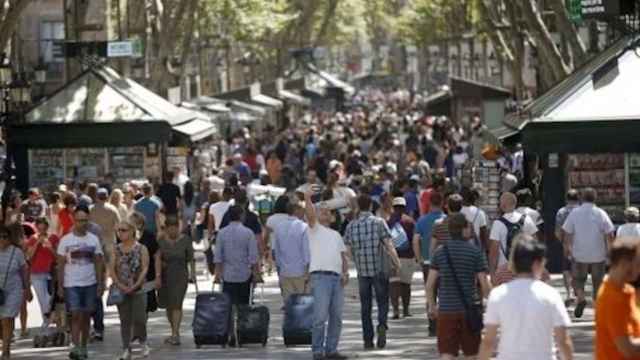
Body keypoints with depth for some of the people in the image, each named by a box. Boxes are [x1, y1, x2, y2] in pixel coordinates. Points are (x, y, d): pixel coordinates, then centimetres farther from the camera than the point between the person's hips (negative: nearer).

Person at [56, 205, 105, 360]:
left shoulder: (94, 239, 5)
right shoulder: (65, 240, -1)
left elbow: (98, 263, 7)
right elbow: (61, 264, 1)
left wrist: (100, 284, 0)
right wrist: (60, 286, -4)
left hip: (90, 283, 2)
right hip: (71, 284, -2)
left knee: (86, 316, 8)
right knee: (76, 315, -11)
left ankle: (83, 347, 17)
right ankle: (76, 347, -15)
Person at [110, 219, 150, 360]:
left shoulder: (141, 249, -1)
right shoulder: (117, 250, 7)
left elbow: (144, 269, -7)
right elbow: (112, 269, 2)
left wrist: (135, 286, -16)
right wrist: (120, 285, -12)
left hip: (138, 289, -3)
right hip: (121, 290, 3)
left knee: (139, 319, -6)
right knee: (125, 321, 4)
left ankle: (143, 342, 21)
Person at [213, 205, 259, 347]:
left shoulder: (222, 233, 0)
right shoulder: (248, 233, -6)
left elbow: (218, 256, 1)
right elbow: (253, 256, -6)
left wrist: (218, 272, 8)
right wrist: (255, 271, 3)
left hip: (228, 275, 1)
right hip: (244, 275, -1)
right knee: (243, 306, 10)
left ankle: (230, 334, -8)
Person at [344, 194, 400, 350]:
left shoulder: (351, 226, 2)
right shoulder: (379, 223, -6)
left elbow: (348, 250, 4)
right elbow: (389, 245, -10)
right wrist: (397, 263, 1)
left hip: (362, 271, 2)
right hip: (380, 270, -2)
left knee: (365, 306, 8)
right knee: (382, 302, 8)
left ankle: (368, 339, 6)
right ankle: (382, 325, -19)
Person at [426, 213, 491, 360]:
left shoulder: (440, 252, 2)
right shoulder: (475, 252, -6)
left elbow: (430, 284, 1)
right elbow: (484, 284, -7)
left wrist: (431, 306, 14)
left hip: (446, 310, 1)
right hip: (469, 309, -1)